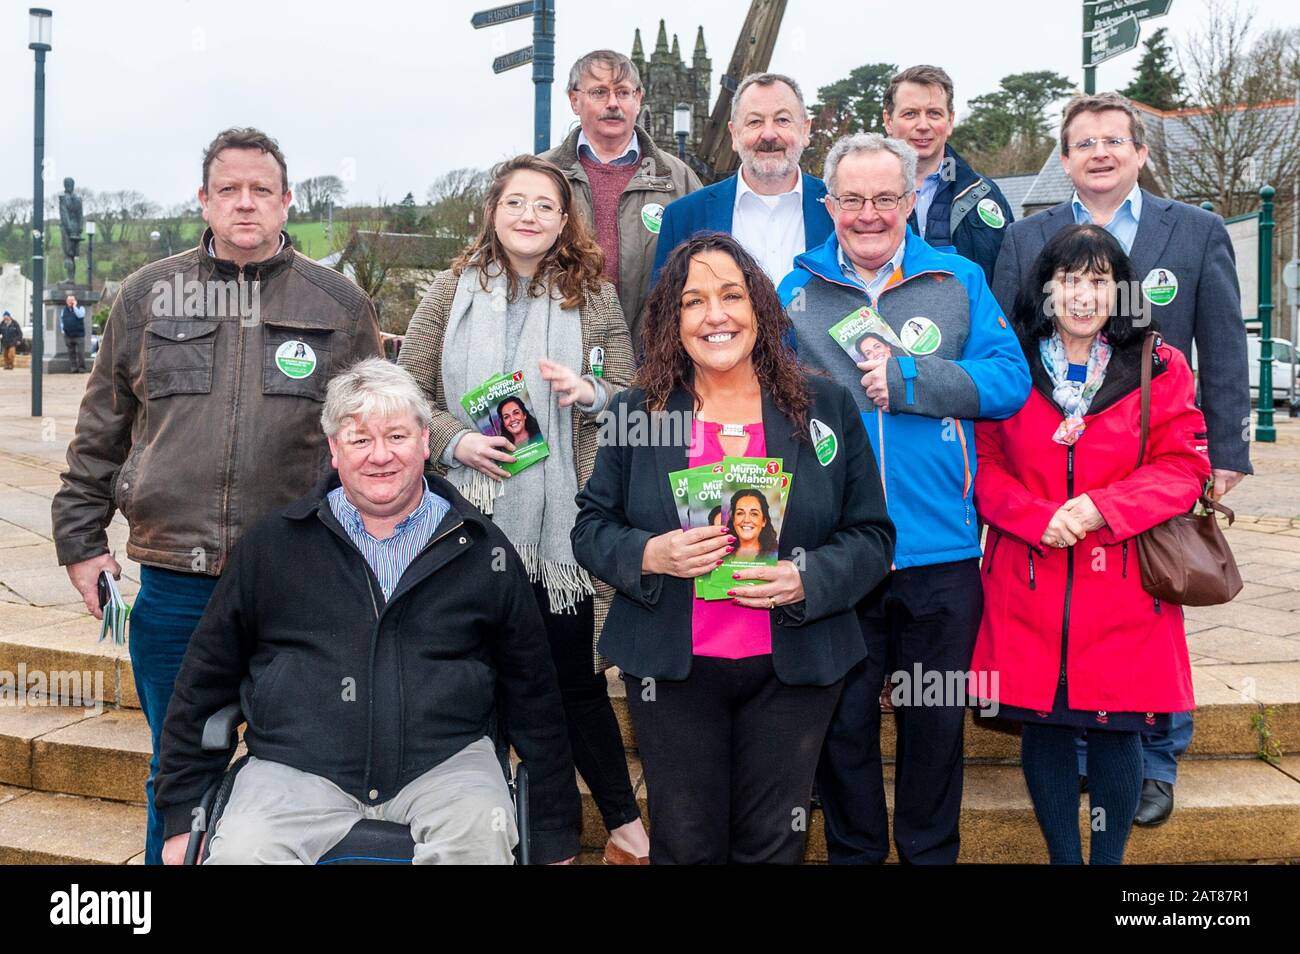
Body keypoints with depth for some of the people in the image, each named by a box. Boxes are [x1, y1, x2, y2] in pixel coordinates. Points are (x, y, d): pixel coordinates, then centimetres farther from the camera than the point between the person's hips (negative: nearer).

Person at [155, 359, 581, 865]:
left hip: (442, 763, 0)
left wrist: (555, 839, 13)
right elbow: (205, 682, 14)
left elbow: (533, 698, 13)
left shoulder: (483, 552, 8)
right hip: (296, 767, 0)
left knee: (480, 835, -30)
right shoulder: (272, 544, 8)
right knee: (241, 849, -28)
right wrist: (183, 819, 12)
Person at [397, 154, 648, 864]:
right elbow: (408, 392, 6)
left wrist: (589, 393, -14)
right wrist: (454, 440, -11)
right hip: (474, 513, 1)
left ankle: (625, 824, 19)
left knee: (574, 673, 3)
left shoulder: (594, 295, 5)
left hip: (563, 518, -1)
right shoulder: (454, 291, 5)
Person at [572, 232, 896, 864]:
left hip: (791, 669, 0)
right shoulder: (636, 412, 2)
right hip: (670, 669, 0)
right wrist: (650, 555, -17)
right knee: (686, 845, 10)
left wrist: (806, 579, -17)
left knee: (773, 846, 11)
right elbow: (591, 528, 4)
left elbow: (872, 534, 2)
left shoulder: (827, 406, 1)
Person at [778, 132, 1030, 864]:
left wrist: (906, 380, -14)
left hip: (941, 550, 0)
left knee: (936, 721, 13)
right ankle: (853, 852, 31)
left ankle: (932, 853, 32)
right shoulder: (796, 292, 5)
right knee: (843, 721, 12)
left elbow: (1010, 380, -6)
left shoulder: (959, 281, 4)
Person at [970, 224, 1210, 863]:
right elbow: (985, 469, 4)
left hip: (1122, 592, -1)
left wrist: (1101, 508, -15)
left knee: (1114, 731, 3)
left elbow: (1183, 469, -1)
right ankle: (1062, 857, 25)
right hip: (1029, 590, 1)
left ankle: (1109, 859, 22)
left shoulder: (1160, 370, 4)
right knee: (1042, 728, 7)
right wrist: (1040, 519, -13)